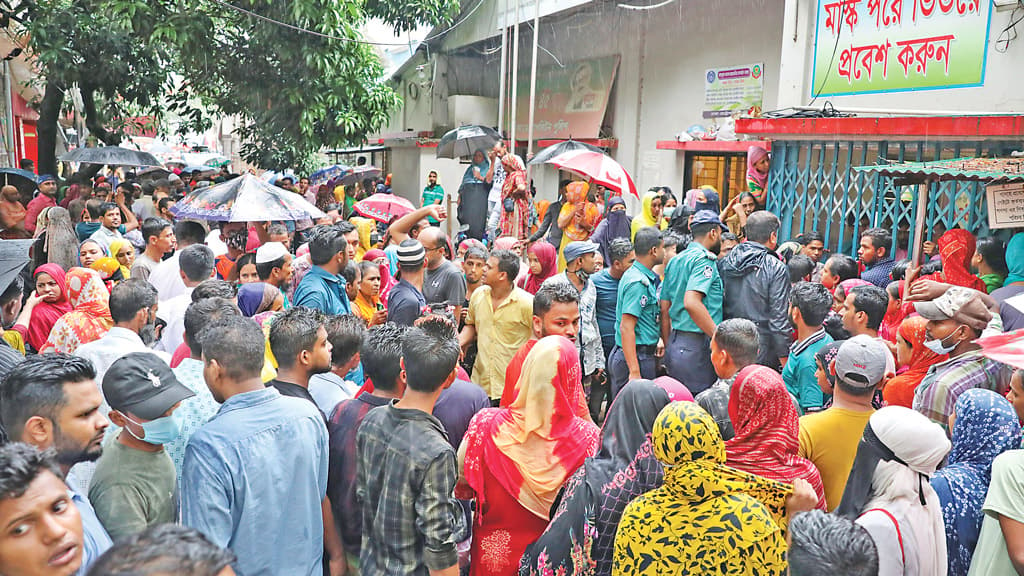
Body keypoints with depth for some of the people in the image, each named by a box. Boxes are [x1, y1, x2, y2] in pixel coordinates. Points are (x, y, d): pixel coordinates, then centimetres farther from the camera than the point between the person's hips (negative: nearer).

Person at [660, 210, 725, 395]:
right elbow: (691, 302, -26)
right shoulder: (704, 259, -11)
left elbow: (664, 309, 17)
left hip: (675, 343, 9)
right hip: (697, 345, -9)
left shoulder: (675, 261, 15)